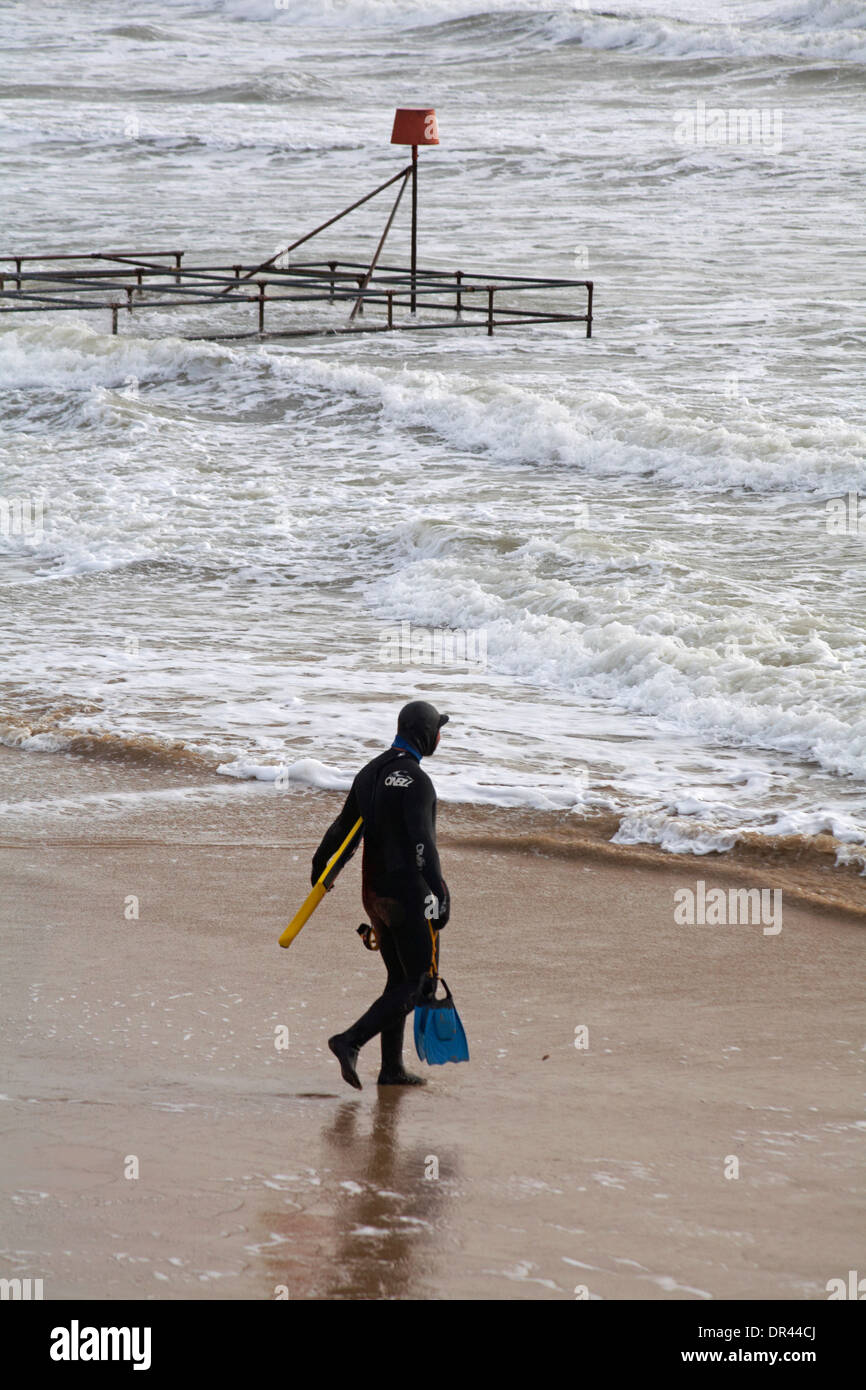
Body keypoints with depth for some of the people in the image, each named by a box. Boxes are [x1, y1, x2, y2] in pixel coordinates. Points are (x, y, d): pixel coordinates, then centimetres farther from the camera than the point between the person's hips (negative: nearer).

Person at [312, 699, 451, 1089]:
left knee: (400, 979, 18)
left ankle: (392, 1068, 19)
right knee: (420, 984, -3)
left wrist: (321, 863, 39)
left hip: (375, 892, 9)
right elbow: (421, 839, -30)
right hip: (408, 895, -9)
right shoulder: (415, 780, -18)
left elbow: (344, 824, 23)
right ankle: (350, 1041, -15)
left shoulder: (370, 773, 10)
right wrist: (439, 892, -37)